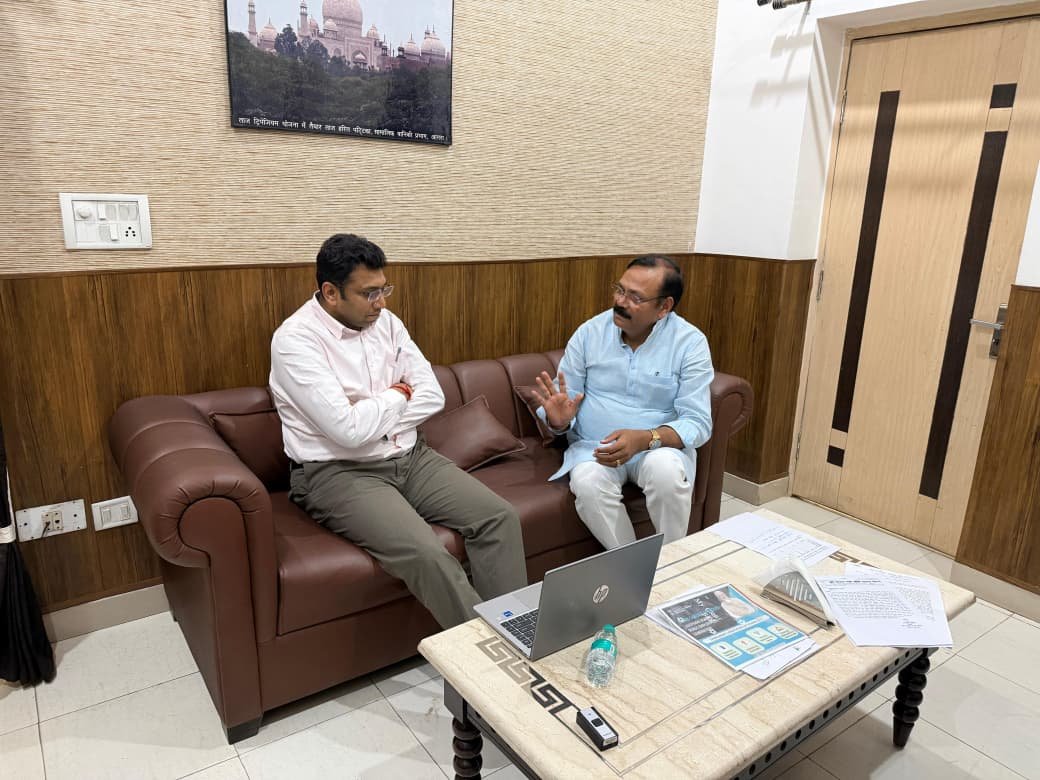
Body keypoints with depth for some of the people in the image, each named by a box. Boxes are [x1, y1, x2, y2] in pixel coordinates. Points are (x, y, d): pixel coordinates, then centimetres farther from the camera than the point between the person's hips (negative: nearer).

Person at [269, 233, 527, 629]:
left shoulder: (385, 322, 6)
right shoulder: (295, 339, -15)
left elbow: (432, 396, 1)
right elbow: (350, 430, -24)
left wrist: (373, 420, -12)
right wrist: (396, 395, -6)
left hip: (409, 457, 7)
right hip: (339, 471, -6)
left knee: (499, 517, -10)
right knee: (427, 553, -28)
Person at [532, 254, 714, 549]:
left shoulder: (690, 343, -7)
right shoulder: (589, 332, -1)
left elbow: (698, 422, -12)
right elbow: (564, 402, 3)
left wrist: (645, 439, -30)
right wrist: (559, 420, -23)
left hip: (660, 445, -1)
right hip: (592, 446, 1)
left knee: (667, 472, -34)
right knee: (588, 483, -32)